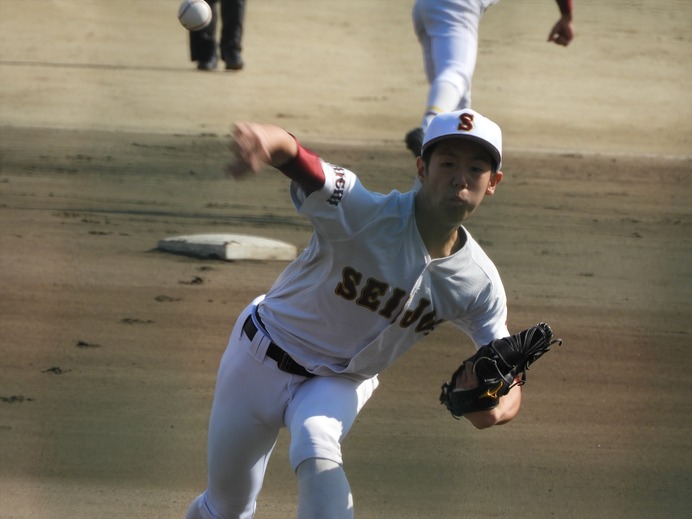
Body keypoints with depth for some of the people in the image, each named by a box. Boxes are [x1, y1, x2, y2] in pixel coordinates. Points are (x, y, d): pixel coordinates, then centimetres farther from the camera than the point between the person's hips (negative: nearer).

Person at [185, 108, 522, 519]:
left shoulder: (479, 284, -19)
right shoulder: (367, 214, -33)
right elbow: (299, 162, -52)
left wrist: (496, 406, -37)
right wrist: (269, 142, -78)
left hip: (343, 382, 1)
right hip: (263, 361, -1)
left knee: (317, 449, -34)